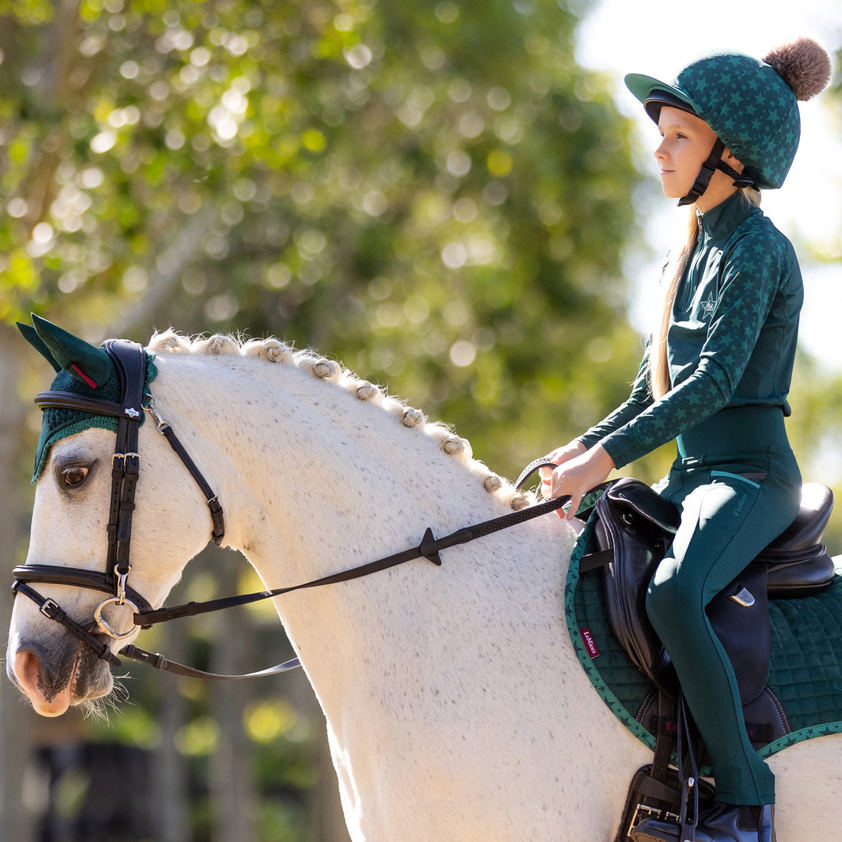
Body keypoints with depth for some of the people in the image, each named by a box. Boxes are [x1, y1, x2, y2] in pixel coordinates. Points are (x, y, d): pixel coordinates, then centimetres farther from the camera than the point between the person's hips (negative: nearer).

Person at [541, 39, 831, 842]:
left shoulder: (756, 250, -11)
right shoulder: (695, 251, 16)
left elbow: (714, 382, -22)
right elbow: (654, 389, 20)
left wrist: (607, 457, -26)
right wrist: (584, 448, 4)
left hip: (750, 475, -10)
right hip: (692, 476, 10)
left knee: (671, 594, -35)